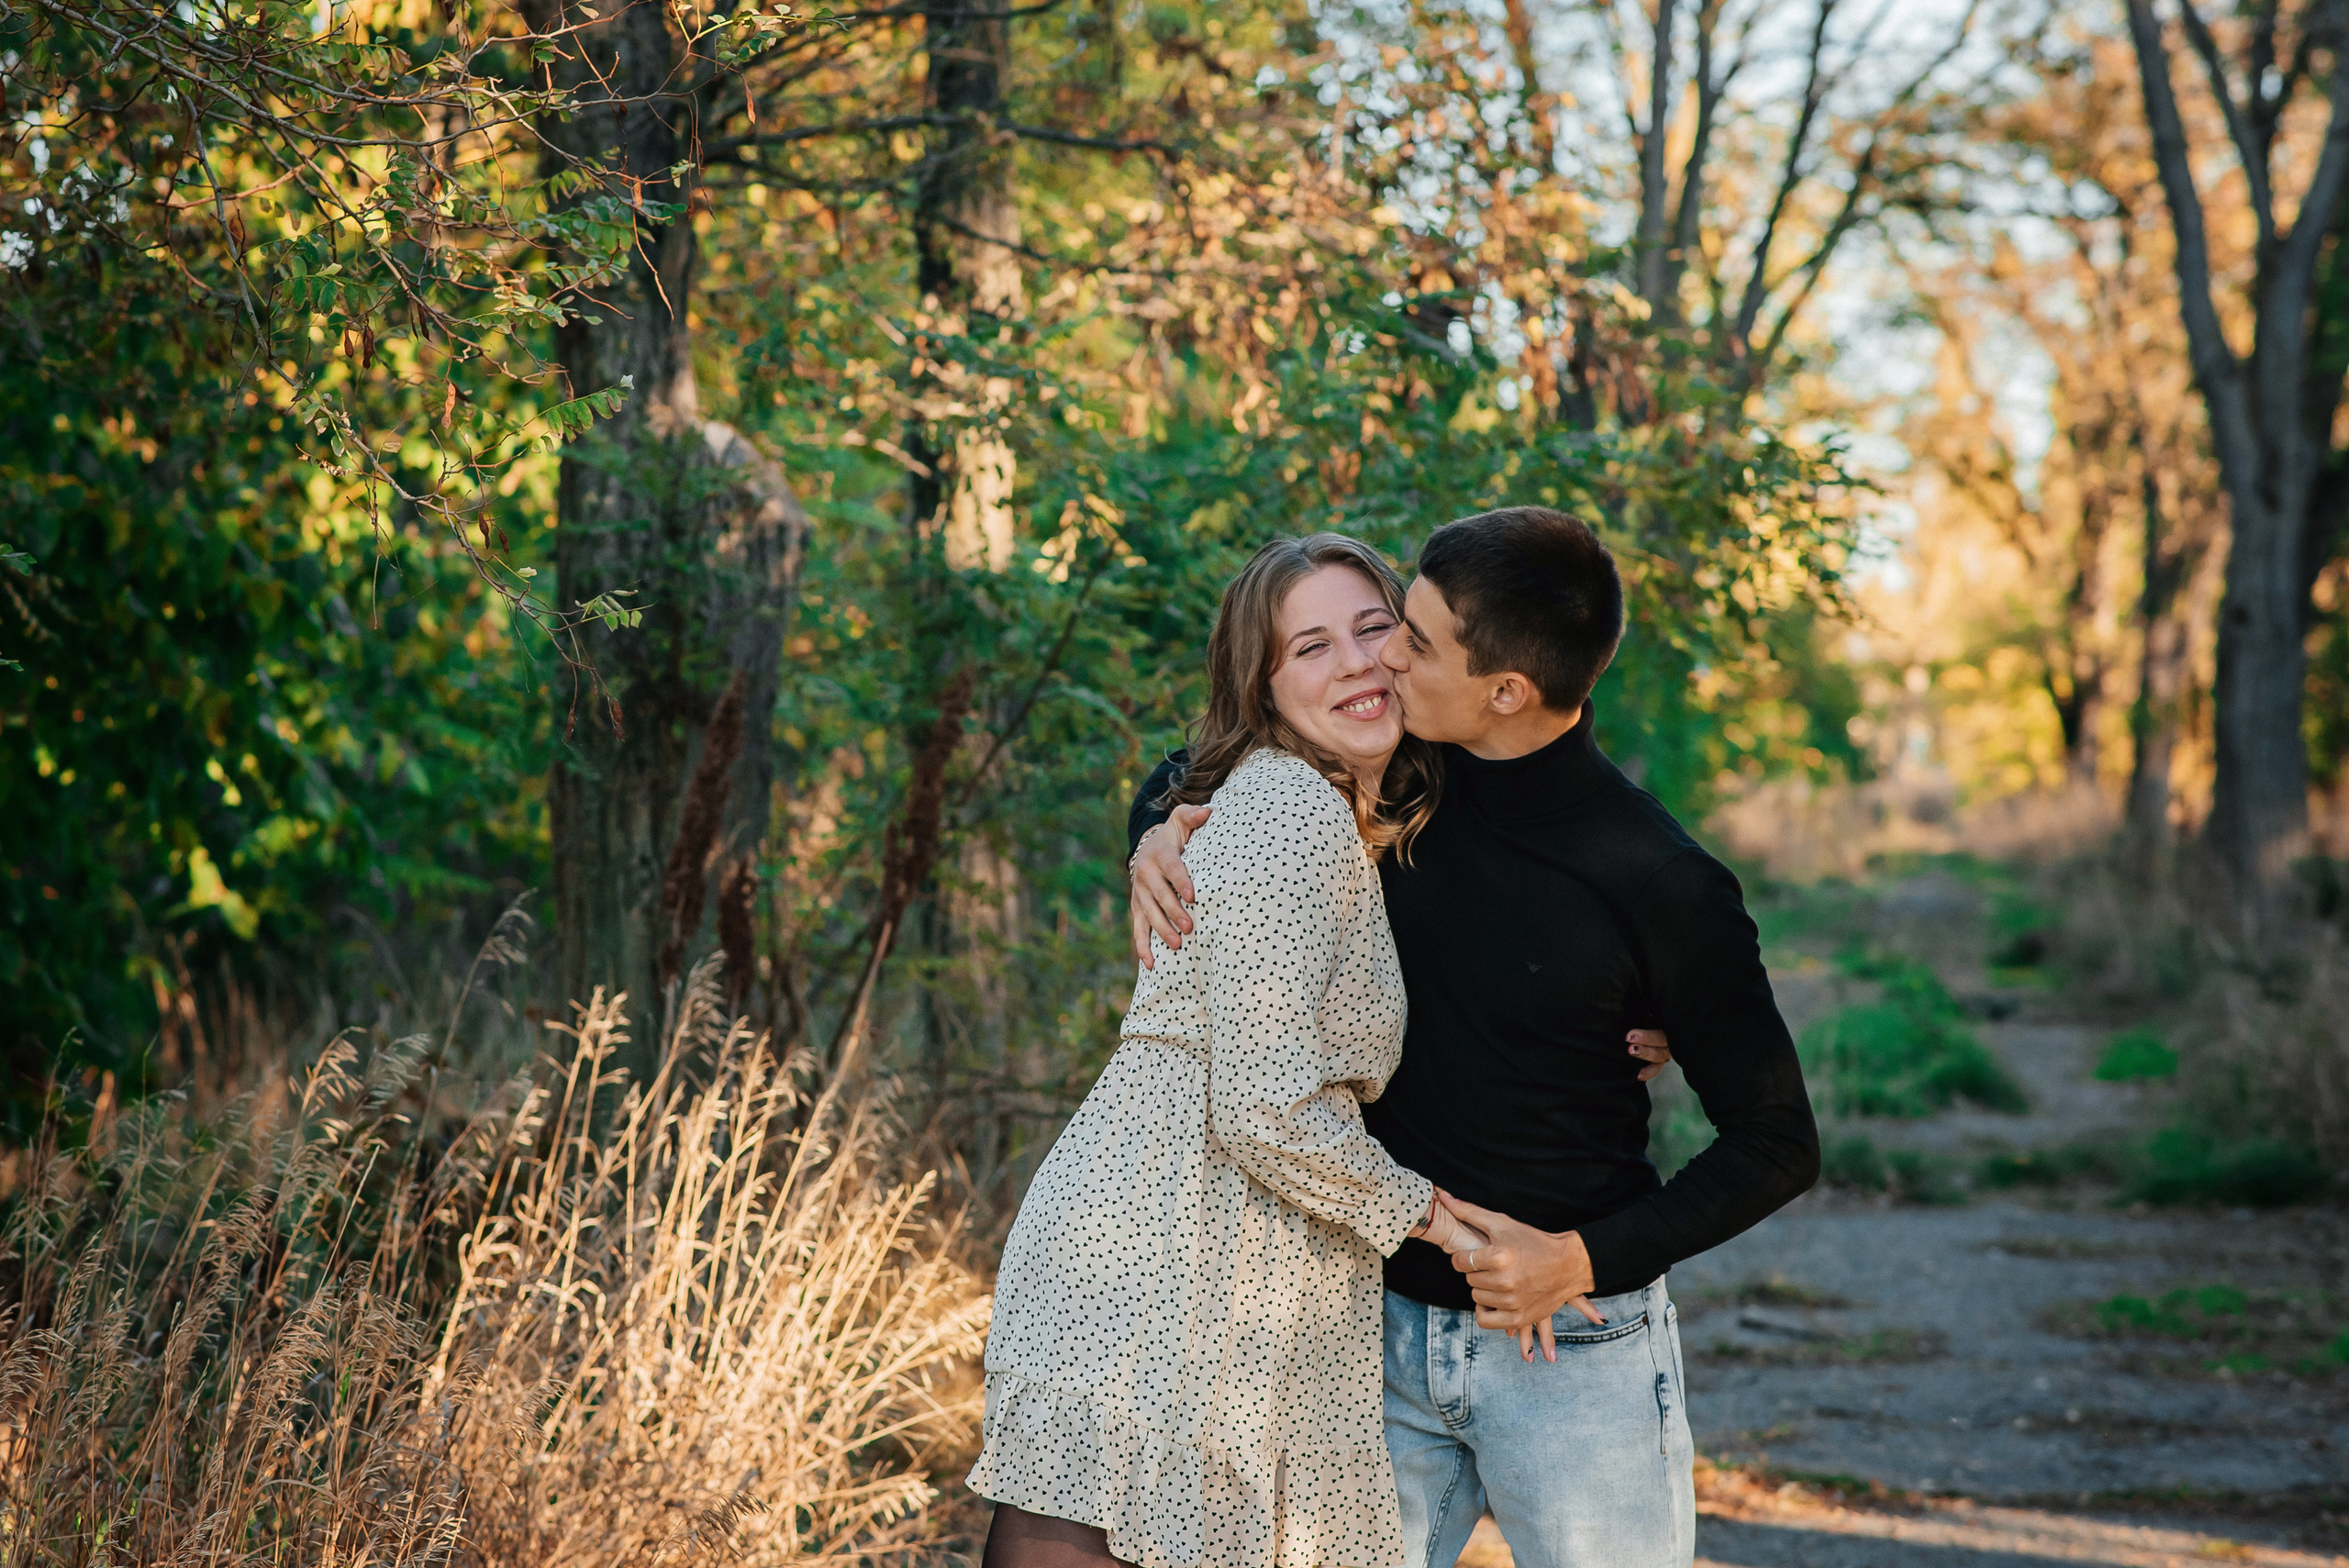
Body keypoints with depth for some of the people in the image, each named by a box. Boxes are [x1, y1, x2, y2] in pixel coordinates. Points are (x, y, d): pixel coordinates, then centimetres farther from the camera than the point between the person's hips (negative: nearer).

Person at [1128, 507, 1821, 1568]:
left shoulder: (1661, 890, -16)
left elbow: (1775, 1145, -8)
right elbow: (1196, 774, 17)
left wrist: (1587, 1260, -17)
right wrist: (1157, 834, -6)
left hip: (1572, 1350, -4)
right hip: (1390, 1325, 5)